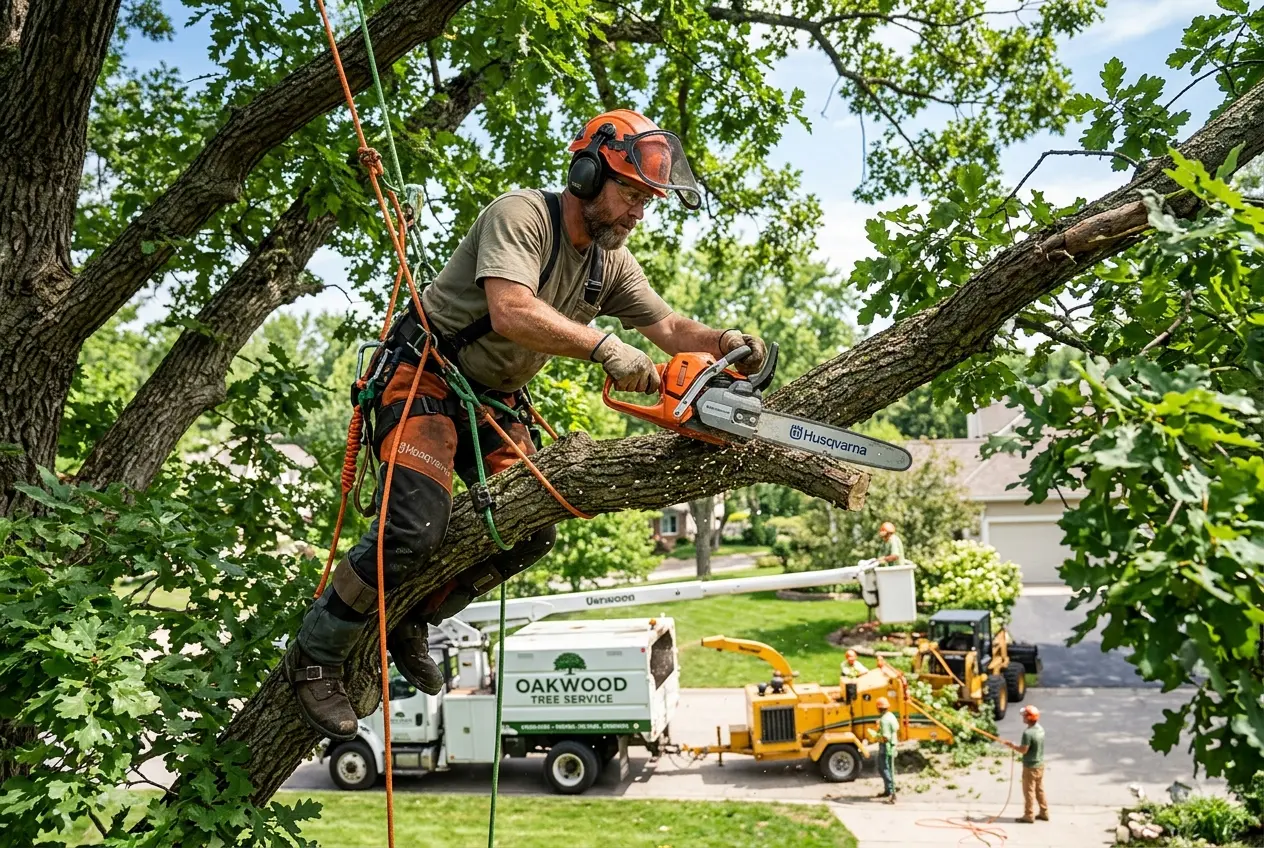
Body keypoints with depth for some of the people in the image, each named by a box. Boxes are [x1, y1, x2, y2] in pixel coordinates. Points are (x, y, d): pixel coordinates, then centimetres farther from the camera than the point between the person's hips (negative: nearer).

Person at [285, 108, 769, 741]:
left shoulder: (611, 262, 2)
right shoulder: (521, 216, -22)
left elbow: (670, 328, 4)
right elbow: (512, 313, -37)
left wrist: (724, 344, -16)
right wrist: (604, 346, -45)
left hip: (496, 401, 8)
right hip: (424, 379, -8)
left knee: (532, 533, 0)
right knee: (415, 530, -22)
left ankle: (412, 624, 20)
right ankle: (315, 656, 0)